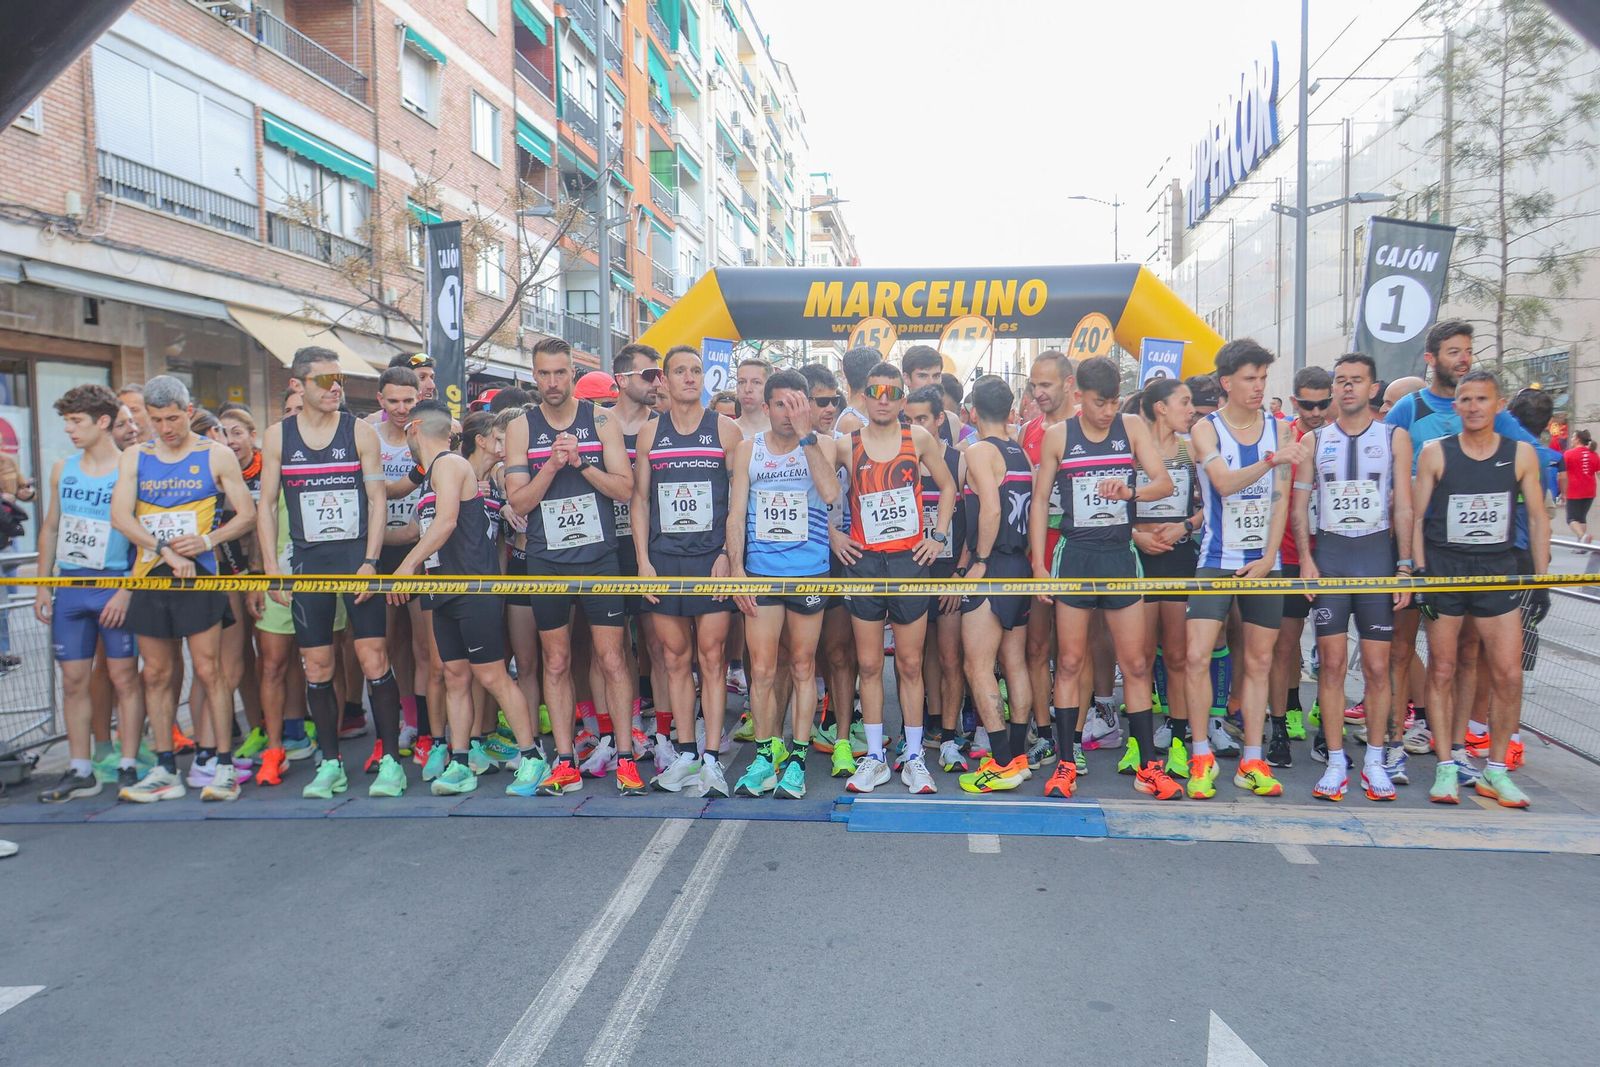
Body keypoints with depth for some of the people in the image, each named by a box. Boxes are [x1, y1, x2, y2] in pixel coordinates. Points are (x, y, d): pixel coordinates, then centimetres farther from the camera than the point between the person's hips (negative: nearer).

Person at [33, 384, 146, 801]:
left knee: (124, 677, 1)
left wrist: (127, 591, -16)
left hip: (116, 584, -6)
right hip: (70, 585, 6)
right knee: (74, 680, 9)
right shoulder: (63, 469, 9)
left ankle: (128, 767, 9)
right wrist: (42, 585, 11)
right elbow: (50, 527, 16)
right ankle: (80, 771, 18)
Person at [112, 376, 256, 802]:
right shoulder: (134, 457, 11)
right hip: (150, 575, 4)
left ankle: (223, 766, 1)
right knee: (157, 675, 7)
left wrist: (207, 541, -14)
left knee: (209, 672, -4)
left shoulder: (216, 456, 4)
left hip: (198, 575, -3)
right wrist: (165, 551, -14)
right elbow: (120, 516, -1)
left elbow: (246, 514, 2)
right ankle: (165, 771, 15)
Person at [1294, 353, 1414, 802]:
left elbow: (1404, 507, 3)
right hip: (1328, 553, 1)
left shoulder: (1395, 437, 6)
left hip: (1377, 553, -1)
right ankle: (1336, 761, 8)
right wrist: (1306, 558, -5)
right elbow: (1298, 504, 6)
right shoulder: (1315, 440, 8)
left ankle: (1375, 760, 13)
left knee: (1377, 666, 0)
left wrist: (1404, 566, -3)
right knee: (1331, 663, 0)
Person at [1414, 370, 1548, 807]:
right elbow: (1416, 516, 1)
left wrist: (1541, 577, 4)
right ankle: (1446, 768, 12)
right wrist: (1419, 571, -5)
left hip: (1498, 569, 2)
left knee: (1508, 674, -2)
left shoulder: (1521, 454, 5)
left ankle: (1496, 771, 14)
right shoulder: (1435, 452, 0)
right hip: (1443, 567, -1)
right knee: (1442, 669, 3)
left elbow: (1537, 517, 8)